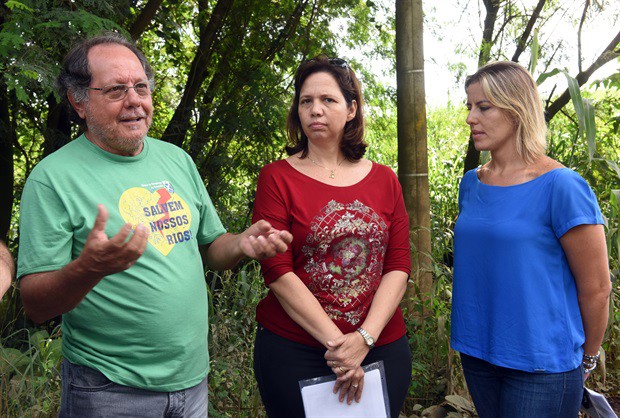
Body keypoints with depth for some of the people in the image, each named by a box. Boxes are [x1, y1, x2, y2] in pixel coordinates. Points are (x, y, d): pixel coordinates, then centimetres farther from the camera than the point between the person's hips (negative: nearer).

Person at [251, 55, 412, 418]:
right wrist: (335, 342, -15)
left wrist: (364, 338, -13)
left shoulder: (385, 180, 5)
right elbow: (277, 271, -11)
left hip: (383, 346, 3)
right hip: (294, 351, -3)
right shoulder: (278, 178, -3)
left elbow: (399, 266, -1)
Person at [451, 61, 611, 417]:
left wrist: (586, 359, 1)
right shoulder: (472, 183, 3)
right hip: (476, 352, 6)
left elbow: (597, 288, -10)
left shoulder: (561, 186, -15)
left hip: (542, 365, -6)